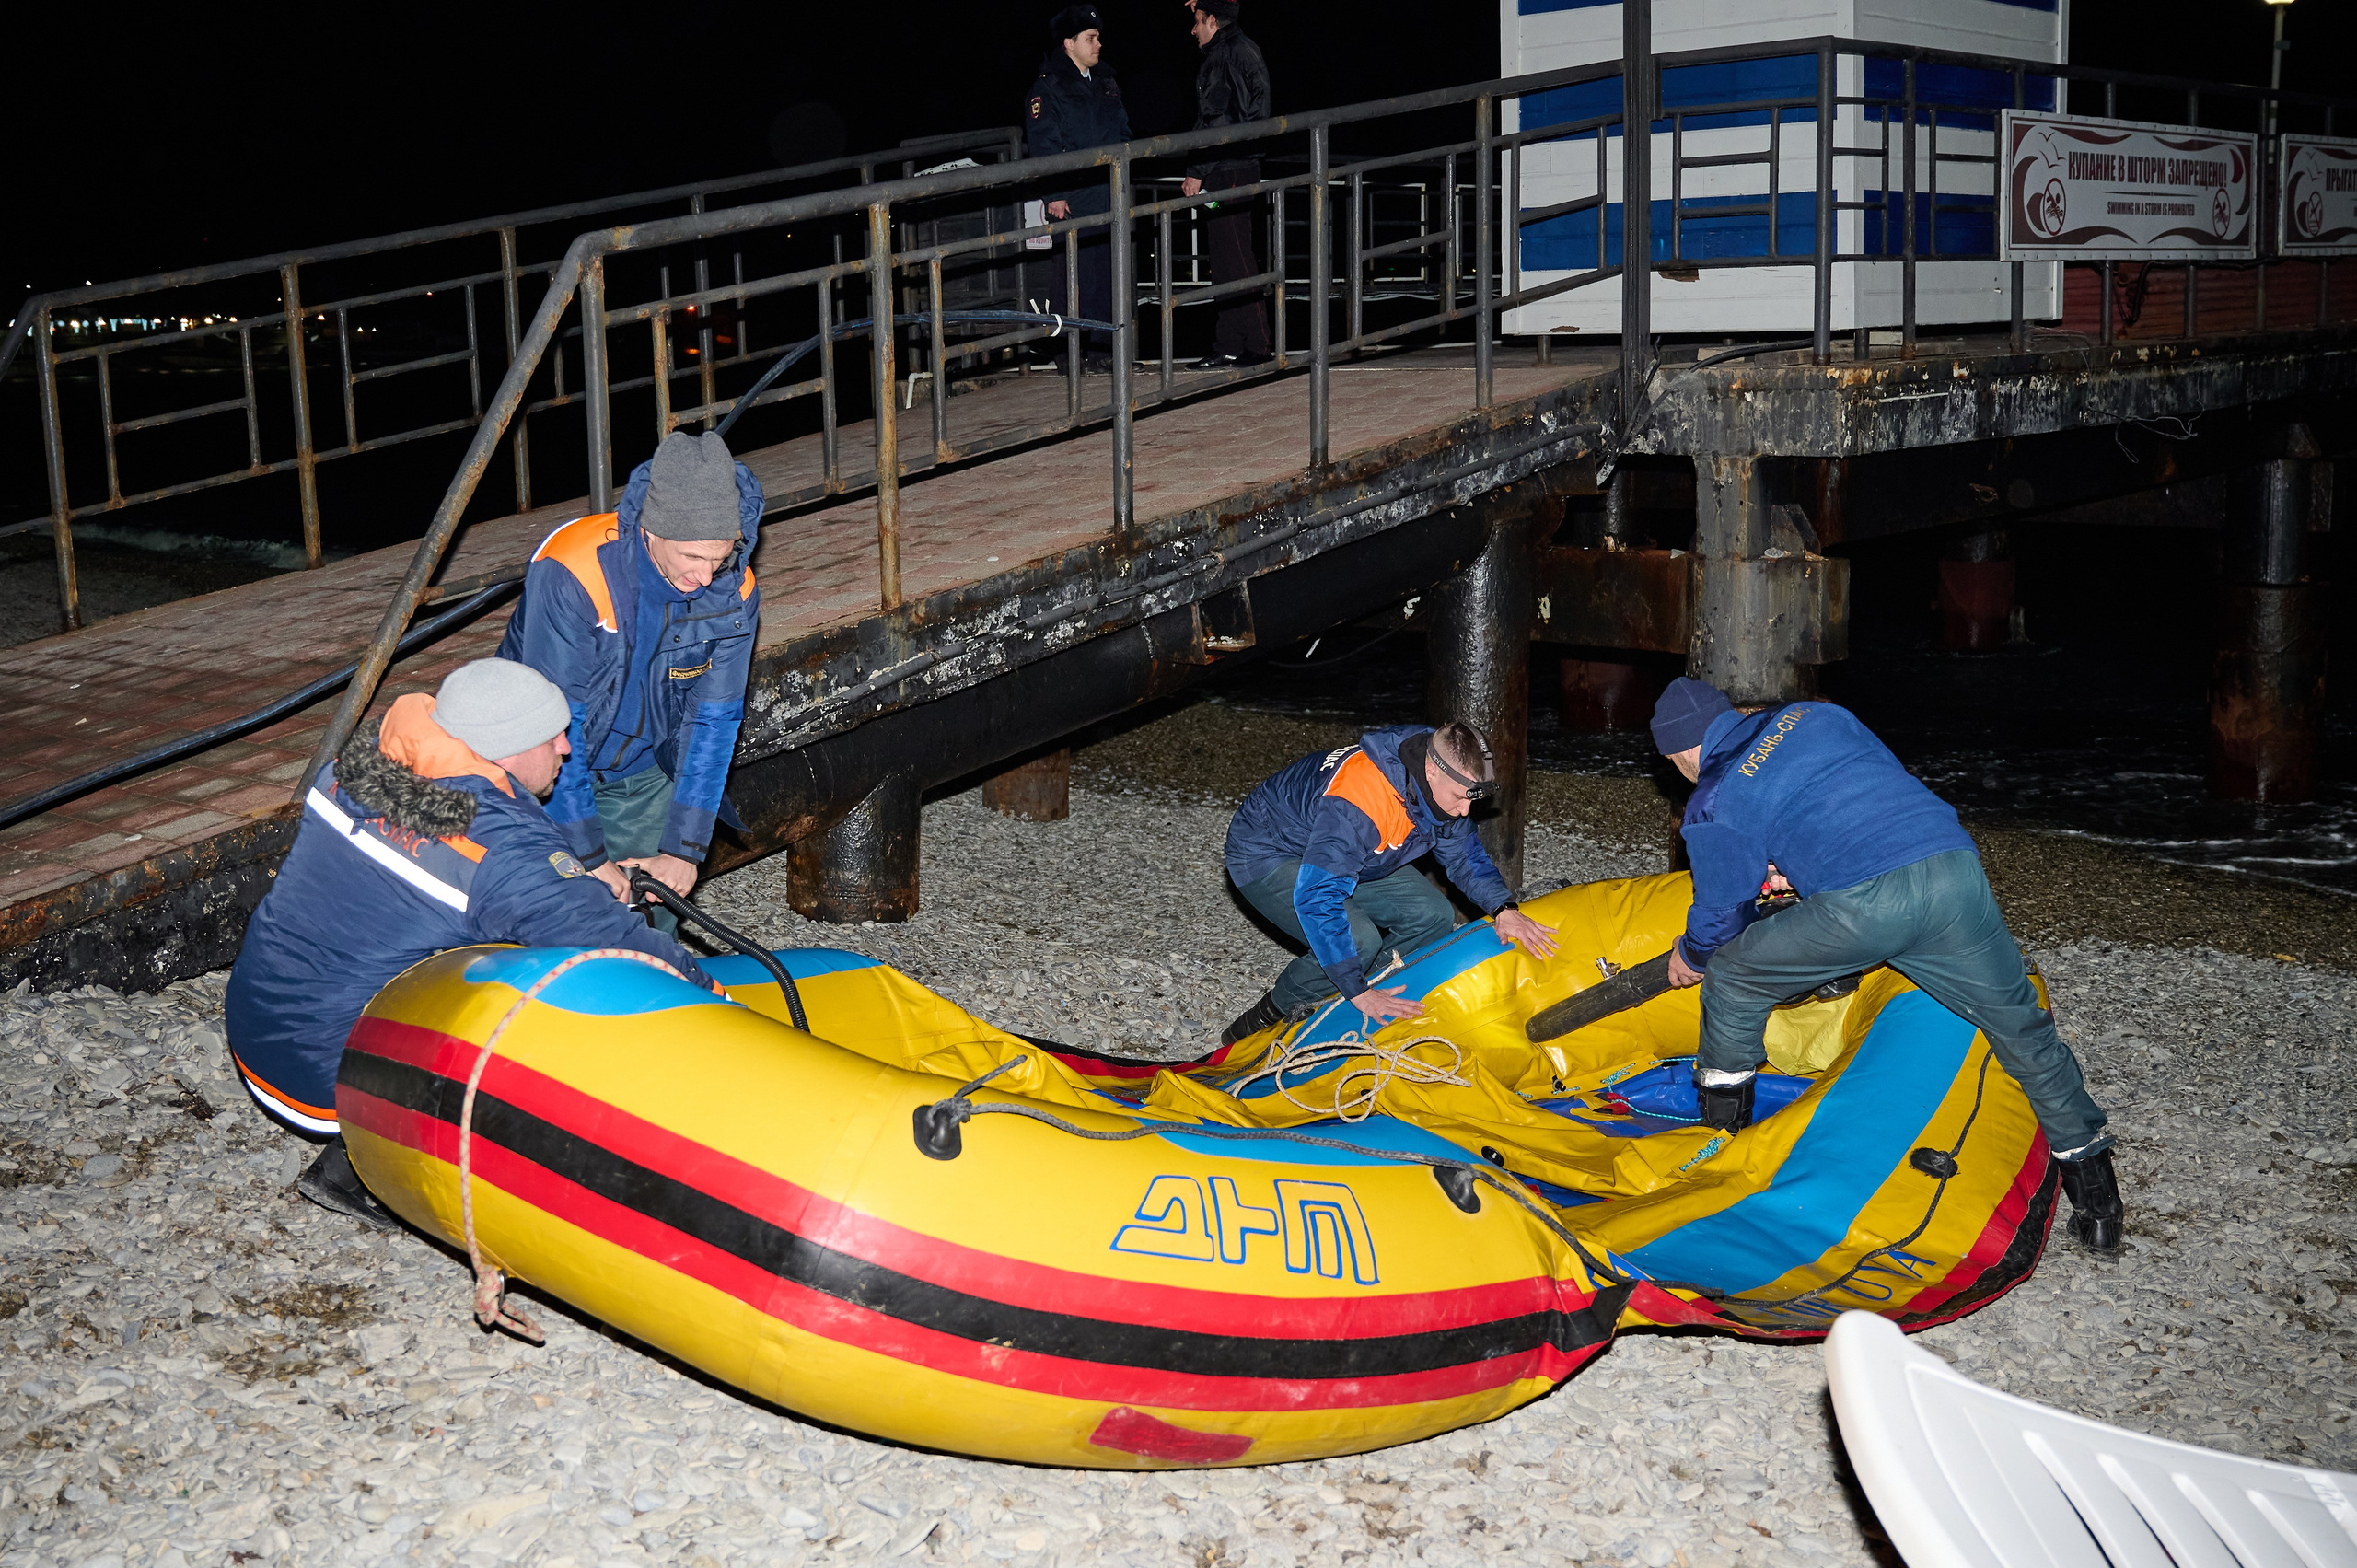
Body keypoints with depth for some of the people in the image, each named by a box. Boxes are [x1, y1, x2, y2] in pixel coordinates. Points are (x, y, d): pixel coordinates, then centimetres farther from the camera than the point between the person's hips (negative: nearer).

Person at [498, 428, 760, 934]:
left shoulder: (734, 592, -17)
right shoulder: (570, 573, -31)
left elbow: (712, 721, -12)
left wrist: (683, 850, -16)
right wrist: (586, 856, -26)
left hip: (645, 778, 4)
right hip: (548, 775, -3)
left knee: (654, 921, 5)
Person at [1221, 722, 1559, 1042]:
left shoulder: (1442, 788, -14)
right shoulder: (1356, 802, -41)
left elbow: (1463, 855, 2)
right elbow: (1316, 897, -43)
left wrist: (1503, 908, -17)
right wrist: (1360, 993, -39)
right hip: (1265, 855, -9)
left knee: (1432, 916, -4)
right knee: (1359, 940, -30)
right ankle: (1269, 1016, -8)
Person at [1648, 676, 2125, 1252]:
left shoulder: (1714, 806, 12)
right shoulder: (1814, 715, 26)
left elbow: (1723, 911, 20)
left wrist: (1691, 956, 42)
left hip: (1858, 906, -5)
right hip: (1955, 869, 5)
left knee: (1731, 981, 19)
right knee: (2021, 1029, 20)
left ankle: (1720, 1140, 28)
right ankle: (2092, 1184, 24)